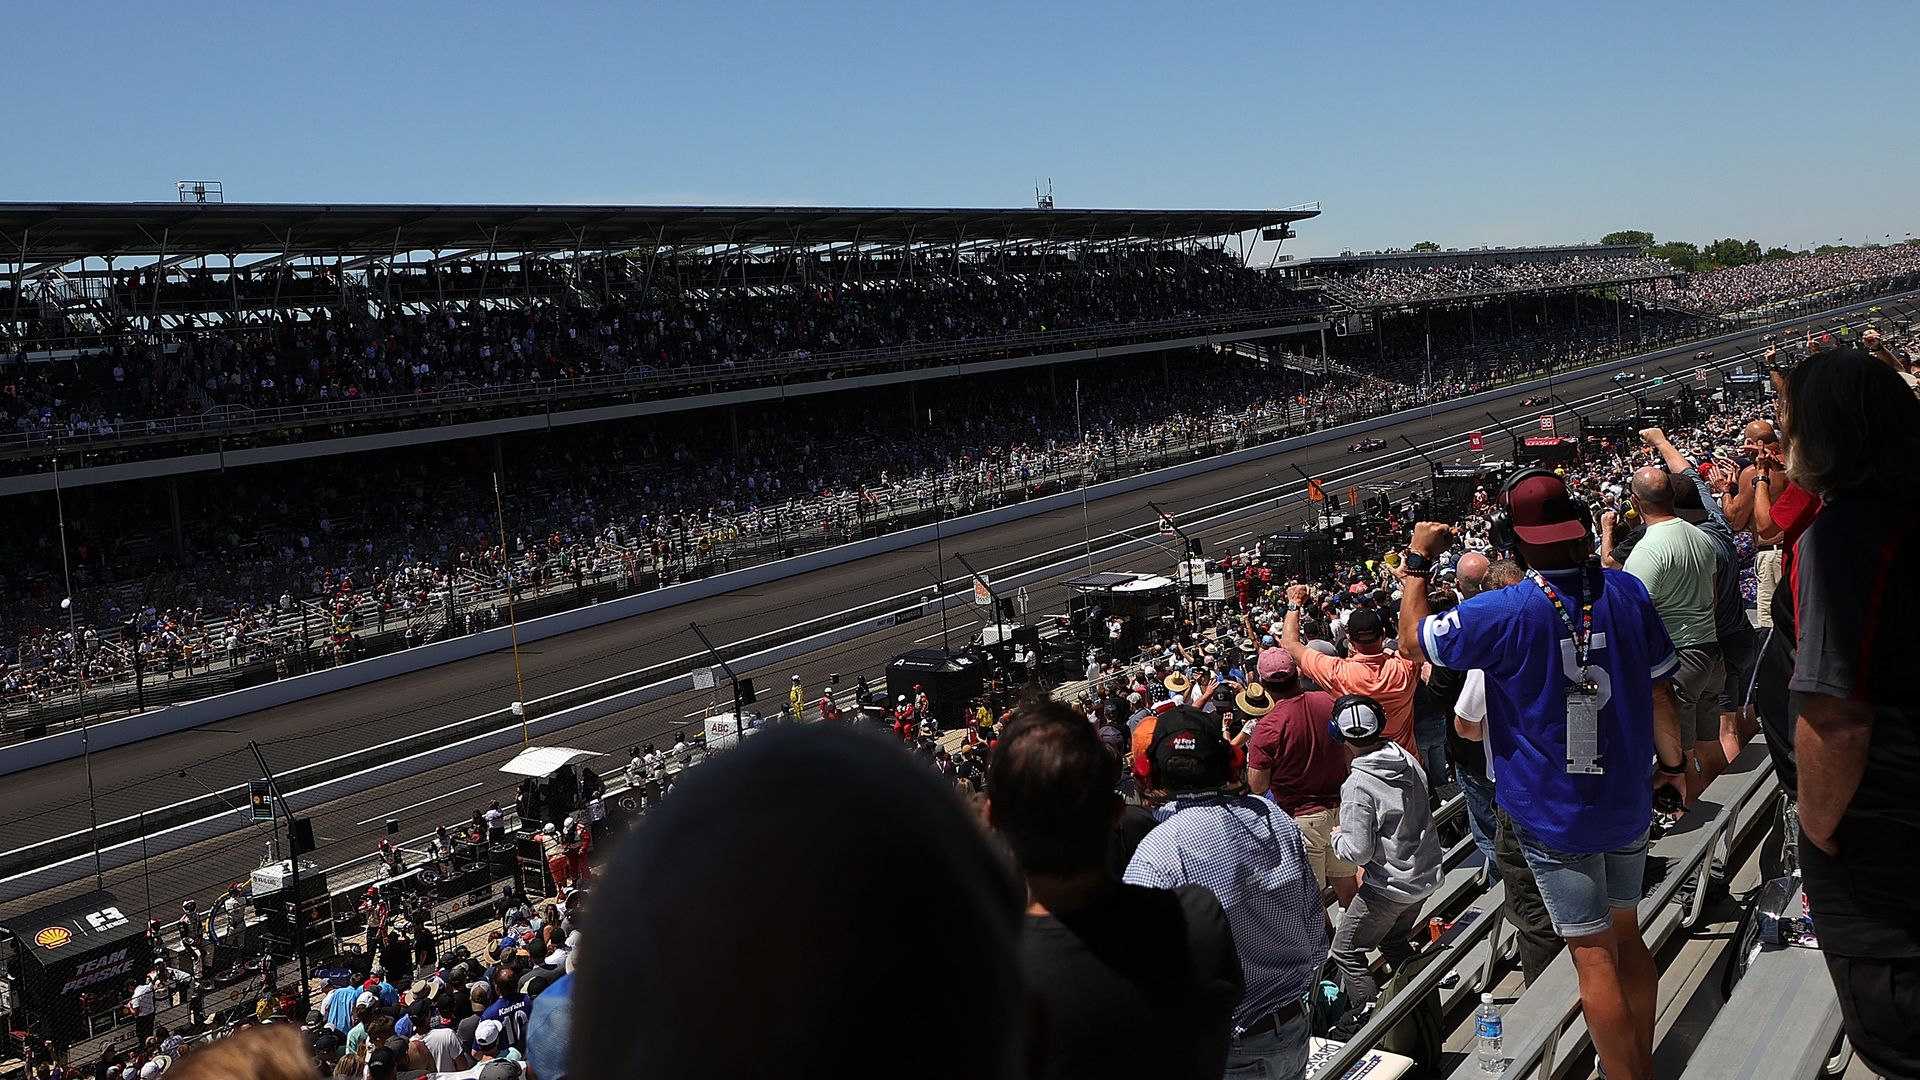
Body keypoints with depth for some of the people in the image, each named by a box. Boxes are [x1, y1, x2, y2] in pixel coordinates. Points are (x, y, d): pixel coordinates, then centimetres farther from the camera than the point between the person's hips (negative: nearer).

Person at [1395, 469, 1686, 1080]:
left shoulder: (1504, 614, -21)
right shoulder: (1628, 592, -5)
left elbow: (1412, 640, -7)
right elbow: (1658, 688, 4)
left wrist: (1418, 562, 3)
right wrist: (1671, 763, 17)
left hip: (1554, 812, -6)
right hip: (1627, 801, 6)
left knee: (1592, 952, 2)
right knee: (1626, 934, 20)